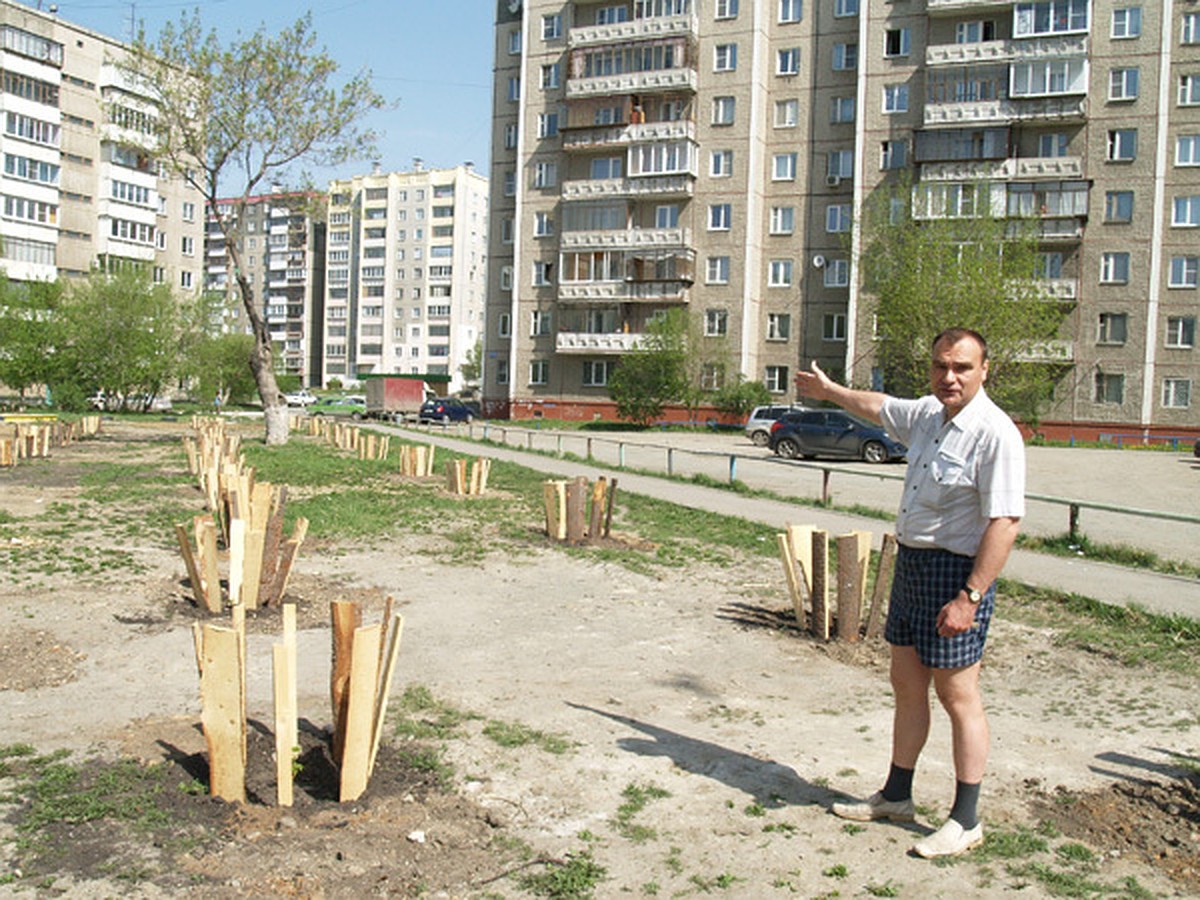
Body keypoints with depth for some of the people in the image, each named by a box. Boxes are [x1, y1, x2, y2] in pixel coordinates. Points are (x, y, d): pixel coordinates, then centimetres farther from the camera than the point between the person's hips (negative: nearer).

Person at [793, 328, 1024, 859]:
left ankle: (966, 821, 13)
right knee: (906, 686, 16)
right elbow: (878, 408, 31)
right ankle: (896, 797, 30)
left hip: (956, 570, -9)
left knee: (957, 696, -1)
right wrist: (829, 390, 46)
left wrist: (969, 597, -26)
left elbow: (1005, 521, -23)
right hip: (910, 561, 9)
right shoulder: (927, 414, 9)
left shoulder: (995, 434, -18)